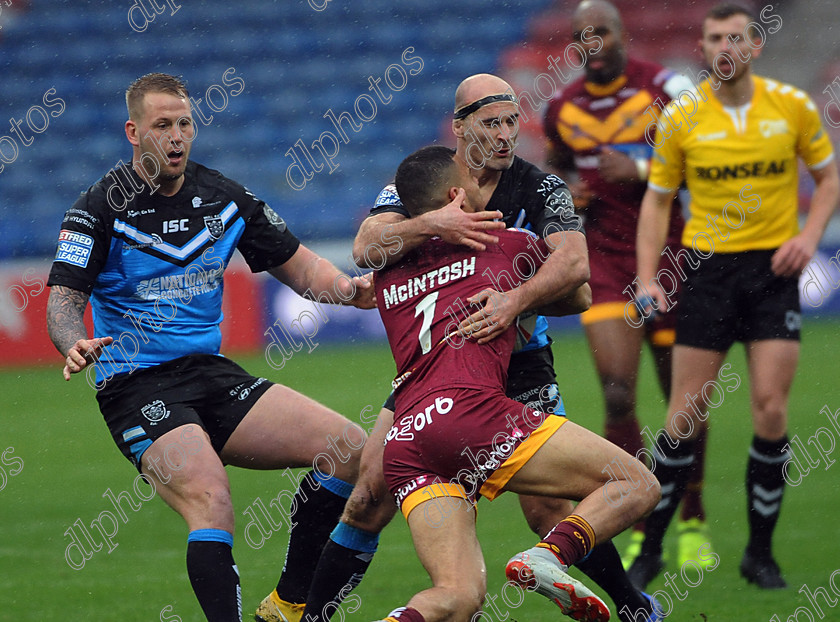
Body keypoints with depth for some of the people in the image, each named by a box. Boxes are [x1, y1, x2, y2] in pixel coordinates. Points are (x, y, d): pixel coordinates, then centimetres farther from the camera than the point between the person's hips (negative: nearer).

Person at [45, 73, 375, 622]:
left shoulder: (223, 197, 8)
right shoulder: (102, 208, -7)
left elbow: (299, 266, 13)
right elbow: (64, 299, -12)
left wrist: (347, 288, -8)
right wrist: (76, 345, -35)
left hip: (212, 372, 6)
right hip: (137, 390, -6)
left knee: (348, 451, -5)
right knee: (212, 504, -31)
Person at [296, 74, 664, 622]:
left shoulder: (540, 189, -6)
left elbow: (574, 262, -23)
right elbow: (367, 247, -18)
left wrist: (516, 301, -39)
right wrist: (431, 224, -35)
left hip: (519, 365, -2)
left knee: (547, 509, -10)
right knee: (371, 494, -7)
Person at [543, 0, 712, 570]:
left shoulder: (664, 89, -8)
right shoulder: (563, 109, 5)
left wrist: (641, 169, -24)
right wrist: (567, 195, 2)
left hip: (668, 259, -2)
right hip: (605, 262, 2)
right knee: (618, 398, -13)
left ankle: (693, 522, 26)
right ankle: (642, 529, -2)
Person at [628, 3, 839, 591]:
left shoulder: (792, 106, -2)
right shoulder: (681, 117, -2)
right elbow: (658, 198, 6)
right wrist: (647, 277, -4)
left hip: (774, 267, 0)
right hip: (707, 268, 0)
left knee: (771, 409, -8)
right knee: (686, 413, -2)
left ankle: (761, 552, 6)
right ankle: (651, 548, 11)